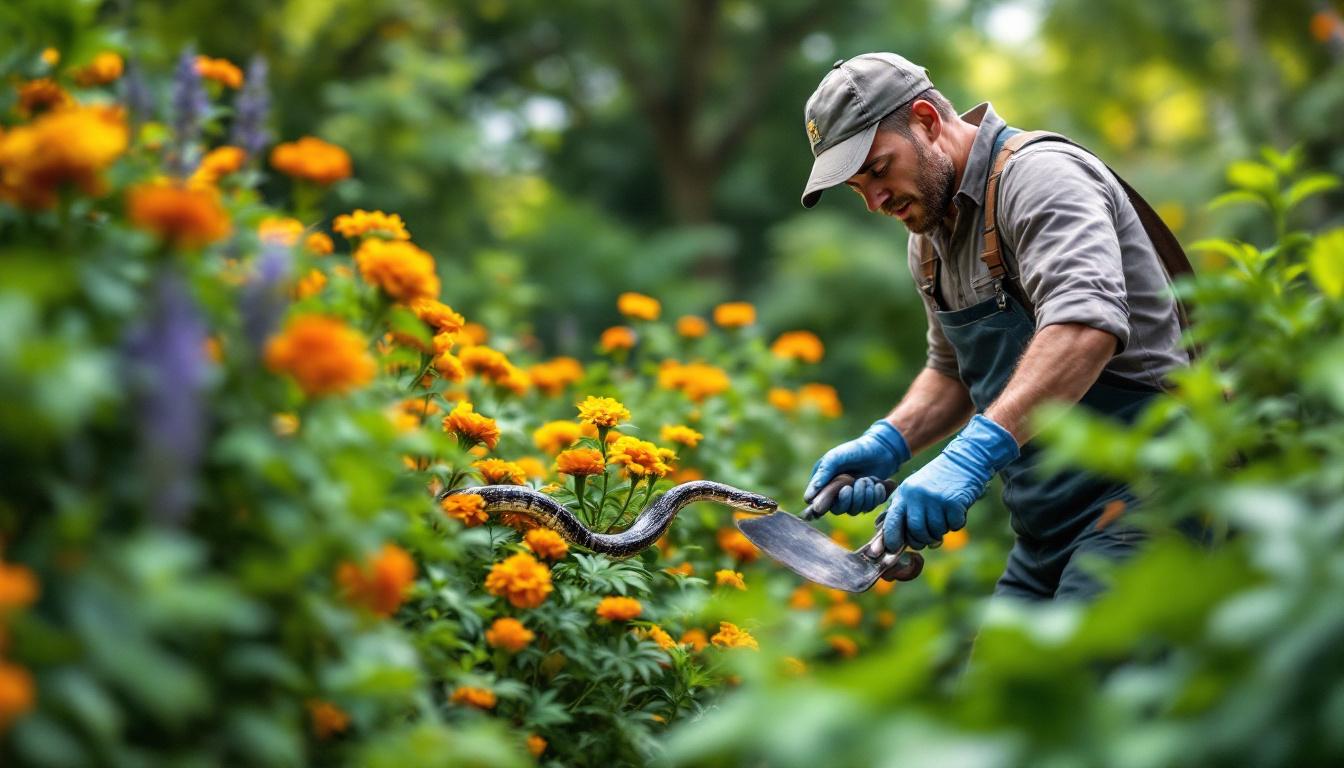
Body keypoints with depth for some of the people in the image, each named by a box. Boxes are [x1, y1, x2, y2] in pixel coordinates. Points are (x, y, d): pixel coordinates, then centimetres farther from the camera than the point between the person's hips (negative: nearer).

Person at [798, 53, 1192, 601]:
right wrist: (888, 442, 5)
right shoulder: (932, 235, 15)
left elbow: (1086, 323, -33)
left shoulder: (1039, 175, -15)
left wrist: (972, 453, -40)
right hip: (1047, 527, 9)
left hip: (1137, 495, -9)